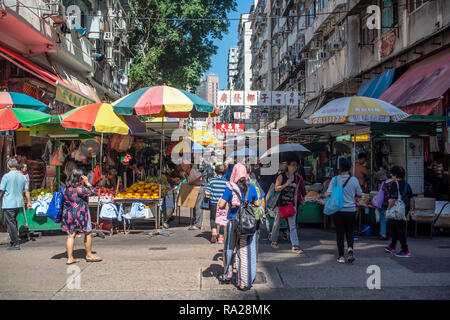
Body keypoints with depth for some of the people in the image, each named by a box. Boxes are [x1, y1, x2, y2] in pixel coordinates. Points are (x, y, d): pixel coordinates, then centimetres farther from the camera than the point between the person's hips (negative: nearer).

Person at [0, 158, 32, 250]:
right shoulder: (22, 176, 6)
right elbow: (26, 191, 7)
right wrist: (29, 202, 12)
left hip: (8, 204, -6)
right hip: (19, 204, 6)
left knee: (10, 224, 0)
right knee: (14, 223, 19)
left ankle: (16, 244, -1)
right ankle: (13, 241, 23)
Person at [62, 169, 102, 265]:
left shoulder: (66, 188, 7)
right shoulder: (79, 188, -17)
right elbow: (92, 192, -9)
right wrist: (87, 182, -4)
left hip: (68, 213, 8)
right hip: (80, 213, -7)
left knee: (71, 235, 10)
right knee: (88, 233, 9)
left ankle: (70, 258, 9)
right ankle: (89, 255, 19)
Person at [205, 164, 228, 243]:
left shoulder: (212, 181, -5)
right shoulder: (226, 182, -5)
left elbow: (207, 193, -8)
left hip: (213, 203, 0)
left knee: (213, 218, 15)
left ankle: (214, 231, -11)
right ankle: (220, 237, 16)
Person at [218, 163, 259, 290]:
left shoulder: (230, 188, -9)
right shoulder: (251, 188, -2)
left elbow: (221, 205, -10)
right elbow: (257, 204, 10)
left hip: (233, 222, -1)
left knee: (228, 249, 19)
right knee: (244, 252, 6)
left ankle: (227, 276, 33)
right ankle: (244, 282, 8)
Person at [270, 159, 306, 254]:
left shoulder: (297, 178, 9)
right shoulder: (281, 176, -5)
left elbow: (295, 193, 14)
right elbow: (276, 188, -11)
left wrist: (295, 205, 12)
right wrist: (286, 184, -20)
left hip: (291, 204, 3)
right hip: (280, 203, -3)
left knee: (293, 226, -3)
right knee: (277, 224, 10)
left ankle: (295, 246, -6)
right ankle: (274, 242, 27)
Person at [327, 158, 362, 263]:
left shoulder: (335, 179, -7)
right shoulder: (354, 180, -3)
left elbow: (329, 194, -7)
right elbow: (359, 194, 8)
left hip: (338, 210, -1)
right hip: (351, 210, 1)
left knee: (340, 233, 8)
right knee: (350, 231, 16)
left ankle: (341, 256, 11)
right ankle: (350, 248, -8)